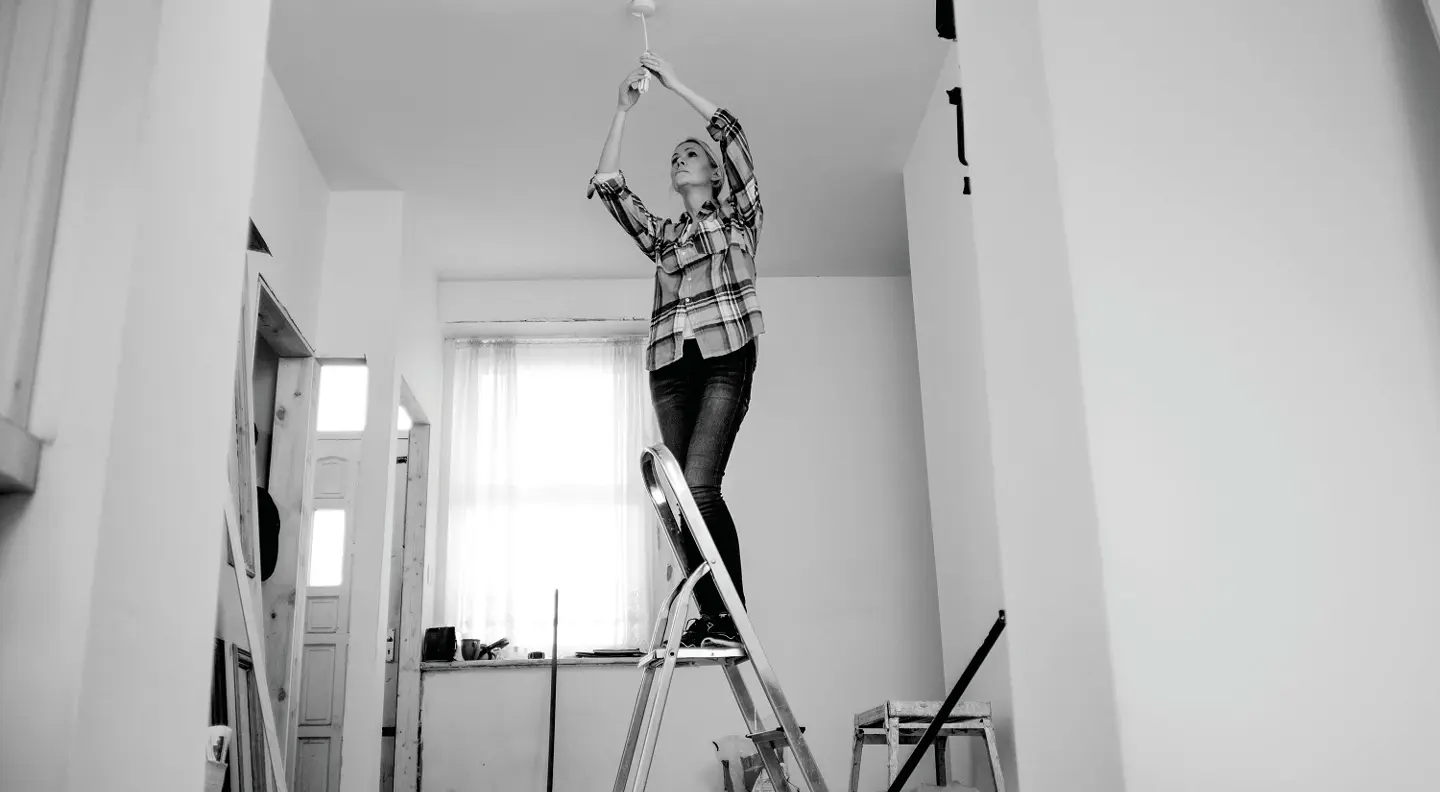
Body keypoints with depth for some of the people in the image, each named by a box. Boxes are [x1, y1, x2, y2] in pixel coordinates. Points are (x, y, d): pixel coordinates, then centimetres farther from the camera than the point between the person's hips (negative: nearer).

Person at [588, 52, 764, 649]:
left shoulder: (738, 212, 17)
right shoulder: (660, 234, 26)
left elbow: (733, 134, 4)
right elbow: (607, 185, 17)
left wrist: (675, 84, 9)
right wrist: (623, 111, 15)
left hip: (725, 355, -5)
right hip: (670, 364, 5)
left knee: (697, 485, -19)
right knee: (685, 495, -4)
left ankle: (732, 615, -13)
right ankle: (710, 614, 1)